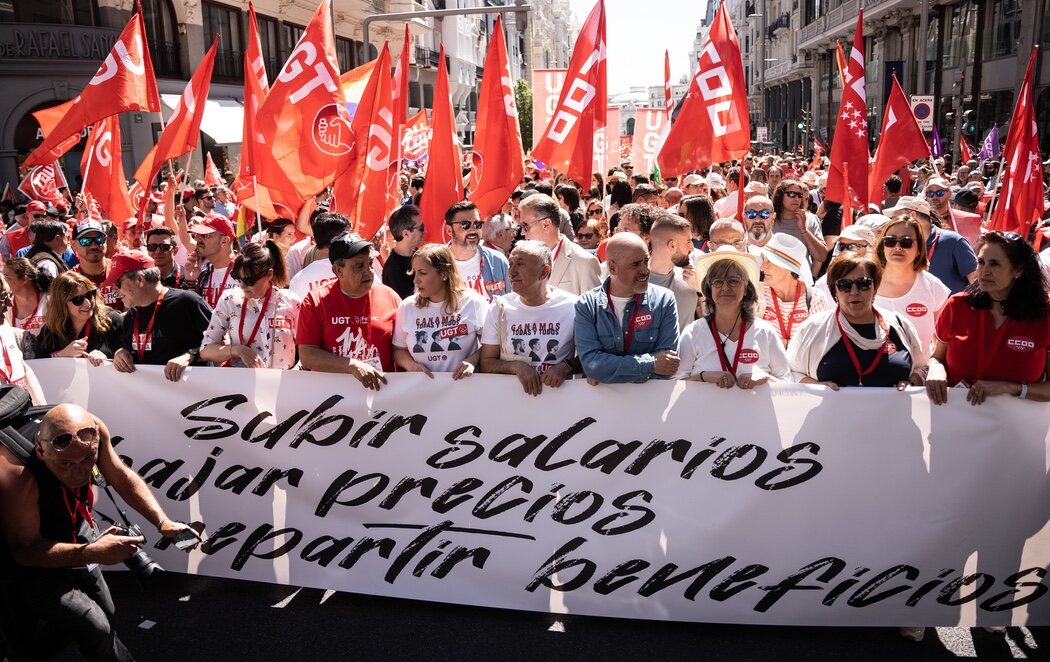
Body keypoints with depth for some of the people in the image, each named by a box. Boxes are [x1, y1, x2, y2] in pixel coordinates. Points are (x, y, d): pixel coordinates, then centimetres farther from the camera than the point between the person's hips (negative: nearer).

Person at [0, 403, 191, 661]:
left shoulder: (91, 430, -26)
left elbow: (123, 478, -10)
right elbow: (26, 550, -29)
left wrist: (163, 522, -22)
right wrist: (92, 553, -41)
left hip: (72, 532, 7)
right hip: (24, 563, -6)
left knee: (105, 614, 21)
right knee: (95, 627, -19)